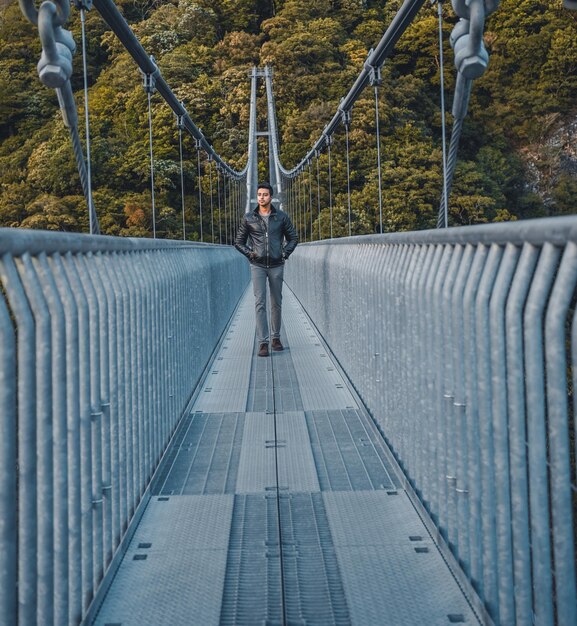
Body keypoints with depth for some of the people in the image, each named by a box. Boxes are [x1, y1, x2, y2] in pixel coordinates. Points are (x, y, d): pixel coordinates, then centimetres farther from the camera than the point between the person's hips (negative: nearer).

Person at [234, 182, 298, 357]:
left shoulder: (282, 217, 3)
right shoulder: (248, 218, 2)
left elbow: (293, 238, 12)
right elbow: (239, 241, 11)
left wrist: (285, 253, 1)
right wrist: (249, 253, -1)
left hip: (276, 265, 1)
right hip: (258, 266, -1)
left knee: (276, 303, 9)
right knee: (260, 303, -8)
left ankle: (276, 337, 23)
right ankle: (262, 343, -9)